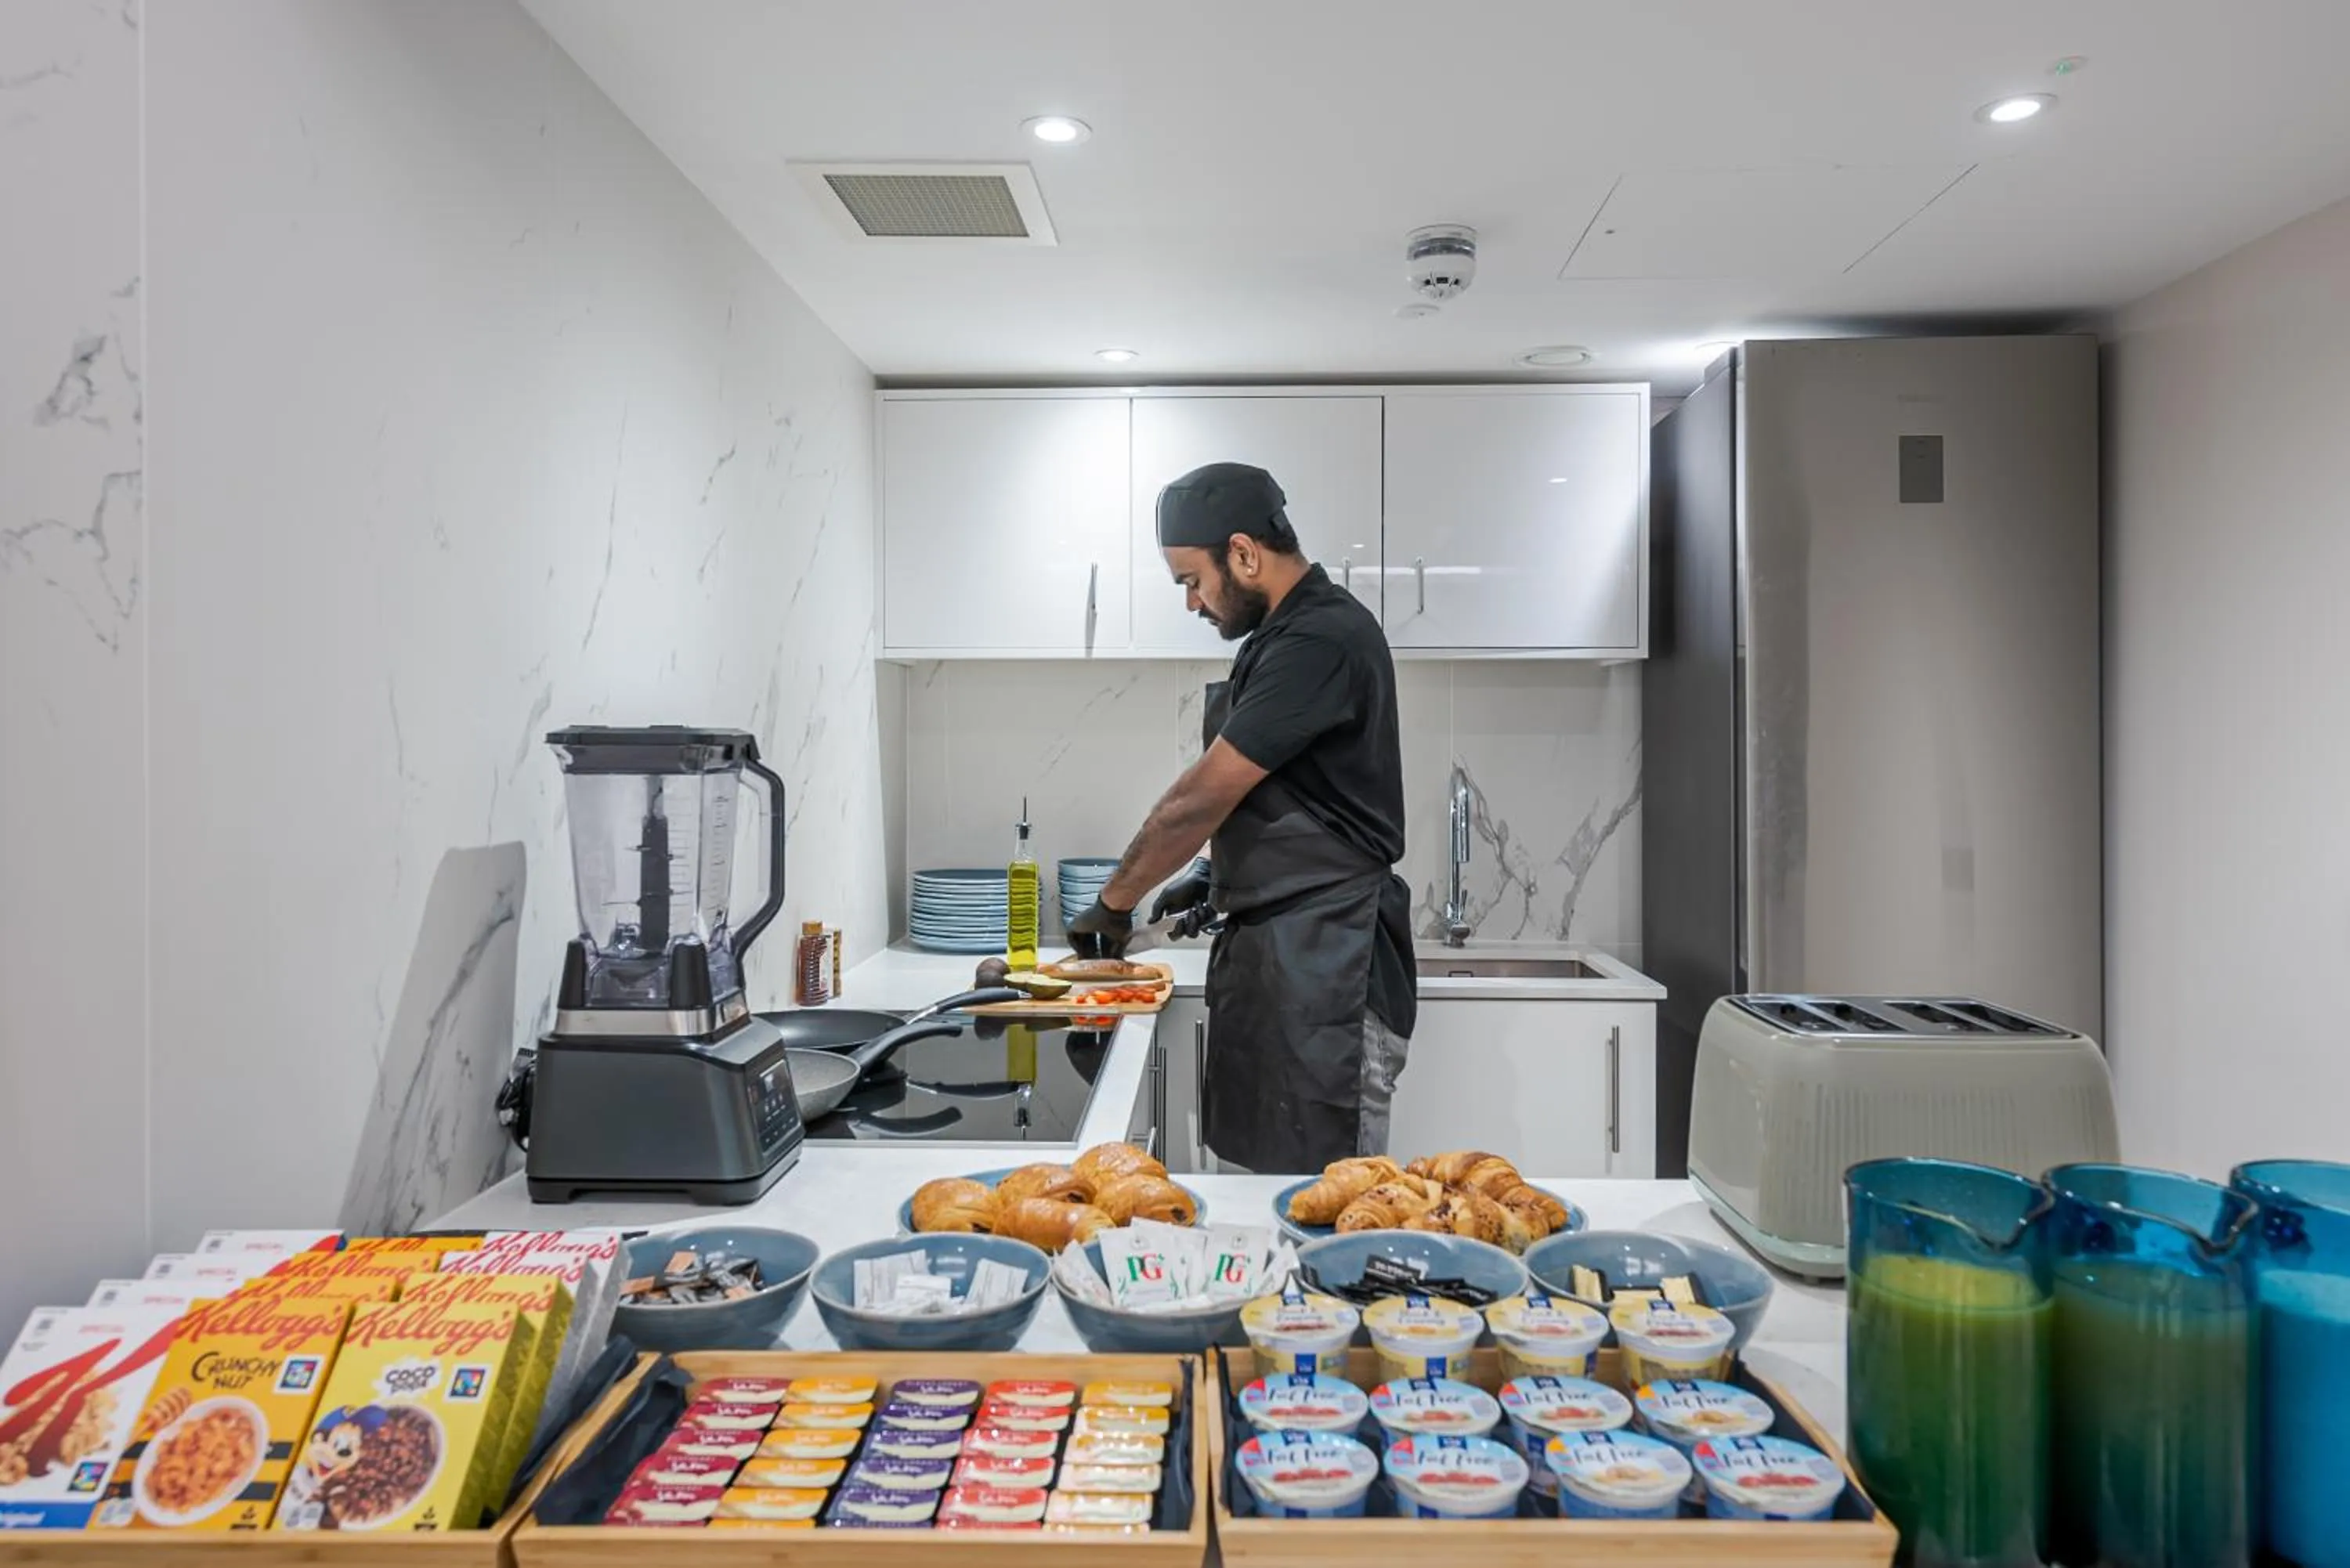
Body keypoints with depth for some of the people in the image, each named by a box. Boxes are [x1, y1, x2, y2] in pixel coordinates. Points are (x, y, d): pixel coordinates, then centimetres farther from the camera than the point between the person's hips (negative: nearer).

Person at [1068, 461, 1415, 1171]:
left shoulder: (1321, 640, -17)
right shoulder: (1286, 636, 14)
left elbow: (1199, 800, -17)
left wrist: (1114, 901, -6)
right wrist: (1214, 874, 12)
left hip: (1322, 961, -10)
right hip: (1271, 953, 10)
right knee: (1247, 1171, 14)